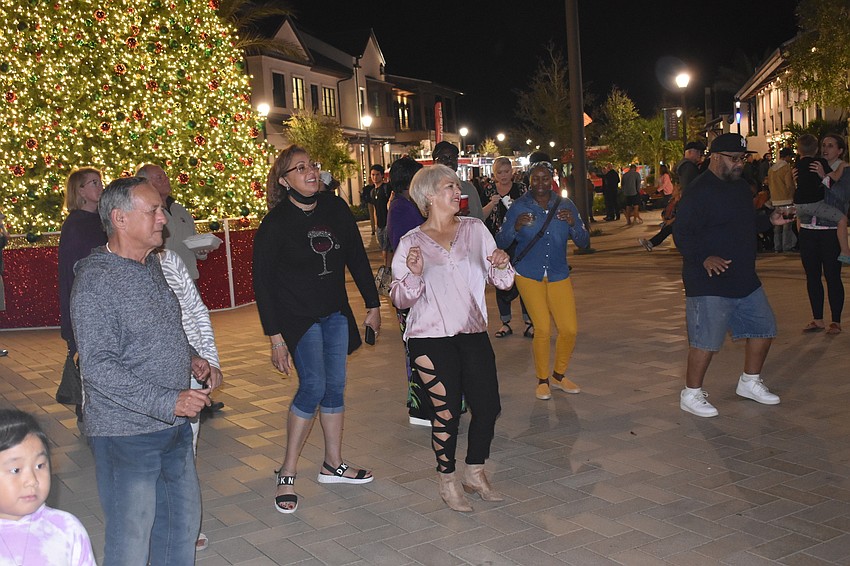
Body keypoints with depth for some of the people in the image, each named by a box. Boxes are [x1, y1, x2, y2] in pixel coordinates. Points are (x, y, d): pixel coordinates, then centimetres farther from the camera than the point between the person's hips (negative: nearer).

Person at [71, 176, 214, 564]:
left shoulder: (152, 264, 9)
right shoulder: (95, 282, -18)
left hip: (175, 425, 8)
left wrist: (190, 357, 4)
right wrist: (169, 401, -26)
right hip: (126, 434, -8)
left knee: (183, 524, 19)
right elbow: (99, 368, -23)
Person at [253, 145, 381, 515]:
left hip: (335, 313, 5)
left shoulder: (336, 209, 0)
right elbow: (263, 283, -11)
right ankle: (287, 473, -1)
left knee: (335, 387, 9)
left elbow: (357, 259, 9)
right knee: (313, 387, -14)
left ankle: (333, 465, 24)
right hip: (298, 317, -5)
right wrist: (275, 337, -14)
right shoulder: (275, 224, -13)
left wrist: (373, 304, 9)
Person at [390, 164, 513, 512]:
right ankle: (447, 481, 21)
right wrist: (414, 274, -20)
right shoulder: (411, 243, -1)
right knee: (447, 411, 0)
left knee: (488, 406, 3)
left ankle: (475, 473, 26)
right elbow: (401, 300, -1)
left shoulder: (475, 229, 5)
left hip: (473, 333, 3)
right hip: (431, 339, -3)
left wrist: (501, 266, -17)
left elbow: (503, 282, 5)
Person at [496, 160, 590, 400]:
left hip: (558, 275, 3)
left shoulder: (565, 206, 1)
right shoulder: (519, 207, -5)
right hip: (528, 275, -3)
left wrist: (573, 224, -18)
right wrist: (516, 227, -25)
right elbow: (501, 242, -7)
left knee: (570, 329, -2)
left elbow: (583, 242, 1)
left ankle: (559, 375, 23)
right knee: (542, 328, -9)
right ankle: (542, 381, 12)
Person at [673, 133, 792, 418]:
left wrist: (769, 219, 9)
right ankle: (691, 395, 12)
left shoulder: (741, 186, 13)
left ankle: (750, 383, 34)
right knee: (706, 340, -5)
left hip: (745, 279, 9)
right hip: (709, 283, -9)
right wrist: (704, 258, -33)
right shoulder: (699, 191, -16)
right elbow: (682, 234, -21)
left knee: (763, 328, 16)